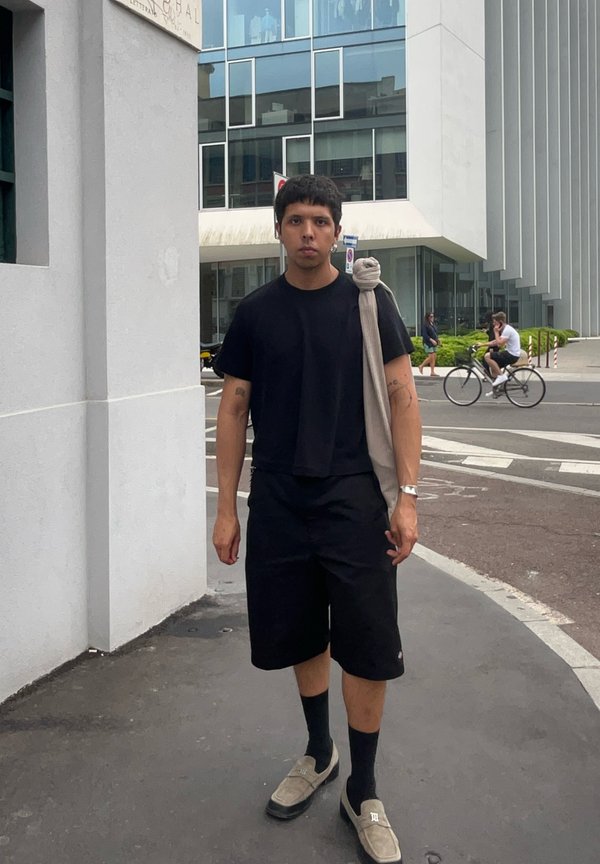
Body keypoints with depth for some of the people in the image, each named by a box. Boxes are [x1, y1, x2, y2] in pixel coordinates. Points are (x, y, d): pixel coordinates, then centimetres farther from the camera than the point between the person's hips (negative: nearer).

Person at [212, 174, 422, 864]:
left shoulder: (369, 303, 1)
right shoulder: (255, 312, 6)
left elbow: (402, 398, -1)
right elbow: (233, 409, 7)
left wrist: (407, 497, -9)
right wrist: (226, 508, 3)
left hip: (353, 497, -2)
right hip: (277, 502, 2)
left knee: (366, 647, -1)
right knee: (300, 636, 13)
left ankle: (362, 792, 18)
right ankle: (318, 754, 37)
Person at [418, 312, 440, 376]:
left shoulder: (433, 324, 13)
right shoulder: (425, 325, -11)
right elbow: (424, 335, -18)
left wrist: (437, 339, 5)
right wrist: (431, 340, -25)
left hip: (434, 343, 8)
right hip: (428, 343, -8)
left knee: (434, 358, 4)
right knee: (431, 357, -11)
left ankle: (432, 372, 6)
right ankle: (421, 366, 9)